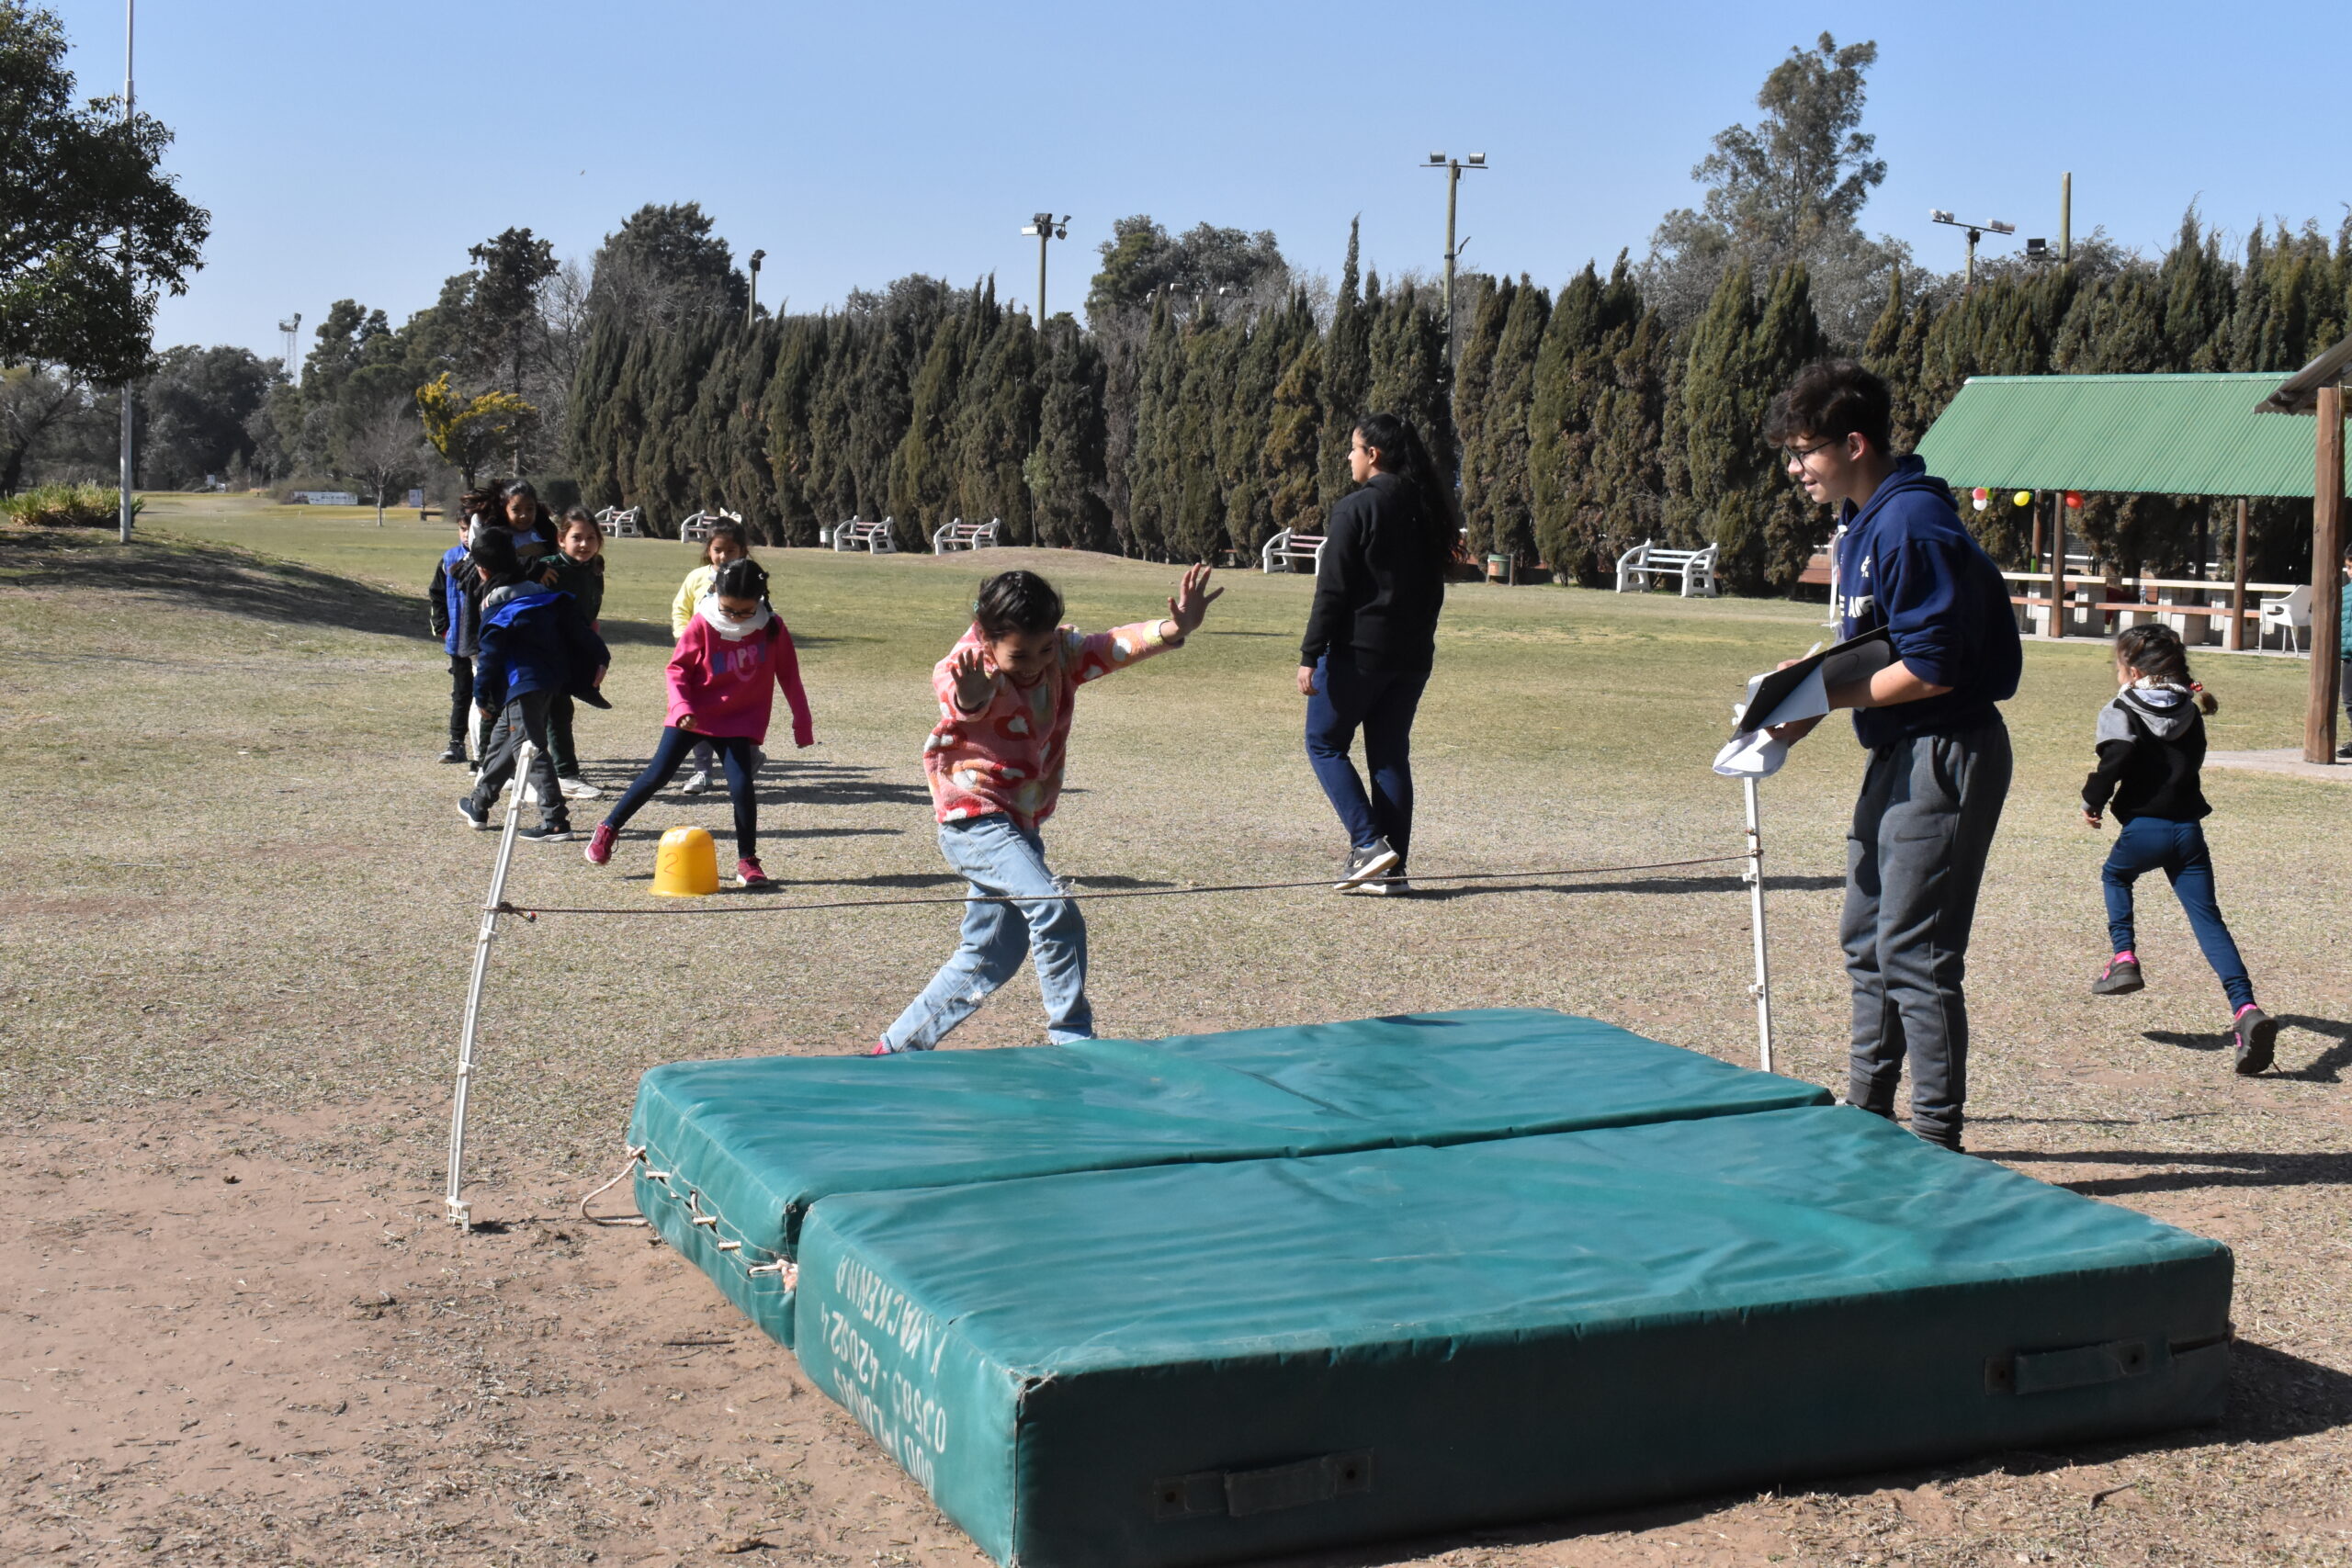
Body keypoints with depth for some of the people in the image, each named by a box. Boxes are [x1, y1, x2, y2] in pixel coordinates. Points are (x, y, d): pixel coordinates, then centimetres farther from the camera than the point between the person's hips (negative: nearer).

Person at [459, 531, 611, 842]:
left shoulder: (496, 609, -10)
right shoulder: (542, 594, 11)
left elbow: (490, 656, -8)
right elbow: (576, 626, 8)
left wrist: (481, 695, 1)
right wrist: (599, 657, 11)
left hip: (521, 685, -9)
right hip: (551, 680, 9)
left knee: (531, 750, -9)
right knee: (502, 738, 22)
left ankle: (555, 821, -15)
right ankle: (479, 805, 34)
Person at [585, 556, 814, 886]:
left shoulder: (772, 627, -7)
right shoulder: (702, 625, -13)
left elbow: (788, 674, 2)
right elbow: (677, 668, -6)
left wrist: (802, 722, 6)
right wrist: (682, 706, -22)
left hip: (738, 722, 1)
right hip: (691, 717, -1)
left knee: (741, 785, -13)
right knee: (657, 775, 2)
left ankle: (747, 861, 0)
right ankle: (608, 829, 20)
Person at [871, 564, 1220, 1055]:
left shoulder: (1062, 652, -6)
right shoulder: (965, 671, -22)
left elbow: (1117, 646, -22)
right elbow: (957, 697, -46)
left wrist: (1174, 629, -43)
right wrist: (970, 697, -72)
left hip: (1020, 825, 8)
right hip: (974, 818, -7)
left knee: (991, 957, 13)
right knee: (1055, 913, -26)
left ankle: (893, 1051, 25)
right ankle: (1073, 1042, -17)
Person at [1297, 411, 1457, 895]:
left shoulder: (1356, 508, -12)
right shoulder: (1426, 510, 10)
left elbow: (1333, 591, -14)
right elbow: (1434, 586, 15)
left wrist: (1310, 655, -12)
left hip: (1358, 650, -7)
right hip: (1413, 655, 7)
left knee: (1324, 743, 7)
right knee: (1391, 755, 11)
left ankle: (1368, 843, -6)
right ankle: (1392, 867, 7)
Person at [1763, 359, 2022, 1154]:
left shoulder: (1910, 525, -20)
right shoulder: (1865, 521, 12)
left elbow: (1929, 669, -23)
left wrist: (1824, 698, -16)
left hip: (1946, 755, -11)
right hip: (1900, 756, 11)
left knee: (1914, 952, -6)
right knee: (1866, 938, 18)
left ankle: (1936, 1141, 2)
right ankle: (1867, 1111, 30)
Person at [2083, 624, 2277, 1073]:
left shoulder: (2122, 712, -4)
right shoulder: (2190, 710, 14)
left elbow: (2116, 758, -17)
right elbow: (2194, 758, 19)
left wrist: (2093, 801, -5)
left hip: (2145, 829, -4)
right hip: (2189, 828, 4)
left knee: (2115, 875, 29)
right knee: (2208, 918, -1)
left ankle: (2124, 958, 15)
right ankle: (2245, 1008, -17)